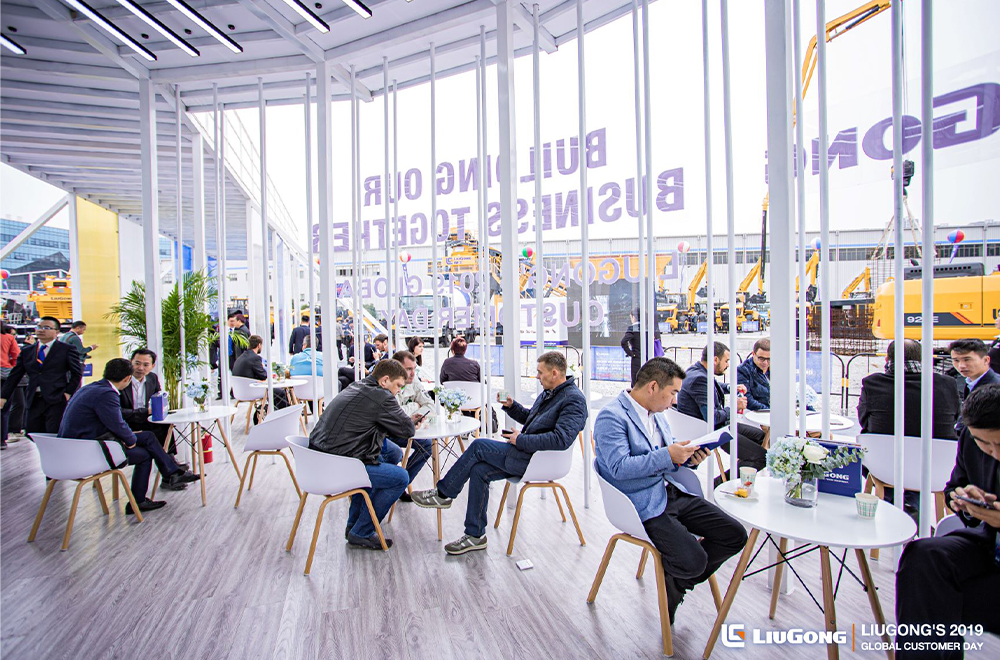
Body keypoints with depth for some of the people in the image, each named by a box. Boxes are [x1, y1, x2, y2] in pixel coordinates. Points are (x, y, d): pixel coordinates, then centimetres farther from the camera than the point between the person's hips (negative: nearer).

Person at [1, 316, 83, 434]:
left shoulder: (67, 349, 3)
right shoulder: (27, 351, 16)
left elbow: (77, 373, 1)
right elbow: (14, 376, 16)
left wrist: (68, 393, -7)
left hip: (57, 401, -5)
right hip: (33, 402, 5)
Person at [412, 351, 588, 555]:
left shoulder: (573, 399, -15)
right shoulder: (548, 393, 15)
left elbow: (561, 439, -27)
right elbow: (528, 417, 29)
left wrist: (521, 440, -22)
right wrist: (511, 406, 9)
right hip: (526, 453, 9)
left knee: (479, 446, -14)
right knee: (479, 471, -6)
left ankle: (443, 494, 3)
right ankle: (475, 535, 6)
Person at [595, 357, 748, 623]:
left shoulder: (656, 413, 13)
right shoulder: (611, 417, -16)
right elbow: (620, 468, -24)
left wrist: (686, 457, 0)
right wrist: (667, 455, -26)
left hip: (672, 491, 9)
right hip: (644, 505, -9)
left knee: (735, 535, 2)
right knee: (693, 560, -22)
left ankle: (678, 583, 19)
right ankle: (670, 584, 16)